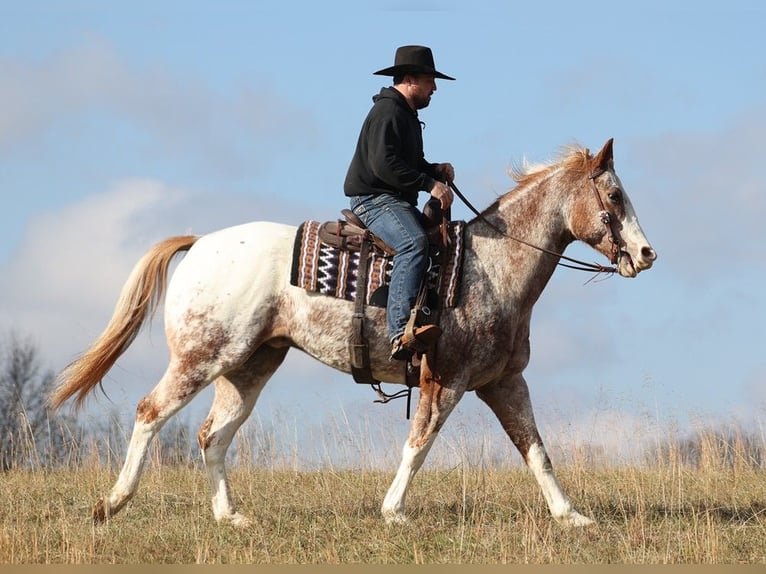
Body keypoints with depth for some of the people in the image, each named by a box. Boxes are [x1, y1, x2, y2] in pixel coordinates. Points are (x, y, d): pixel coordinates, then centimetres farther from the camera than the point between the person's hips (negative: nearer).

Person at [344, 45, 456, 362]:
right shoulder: (387, 112, -11)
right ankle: (401, 332, -47)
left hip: (398, 203, 11)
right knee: (414, 243, -34)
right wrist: (429, 184, -24)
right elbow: (385, 164, -23)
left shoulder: (407, 115, 23)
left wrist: (435, 170, 10)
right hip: (374, 199, -11)